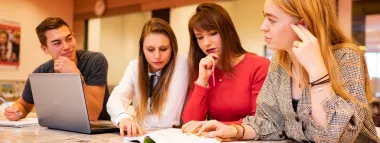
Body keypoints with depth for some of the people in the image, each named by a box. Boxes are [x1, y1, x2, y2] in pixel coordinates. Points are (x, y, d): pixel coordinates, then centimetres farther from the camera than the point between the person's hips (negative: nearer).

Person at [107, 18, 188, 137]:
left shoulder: (180, 65, -13)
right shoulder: (135, 66, -1)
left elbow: (168, 120, -18)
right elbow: (115, 99, -16)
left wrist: (132, 117, -7)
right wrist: (124, 118, -36)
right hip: (139, 135, 3)